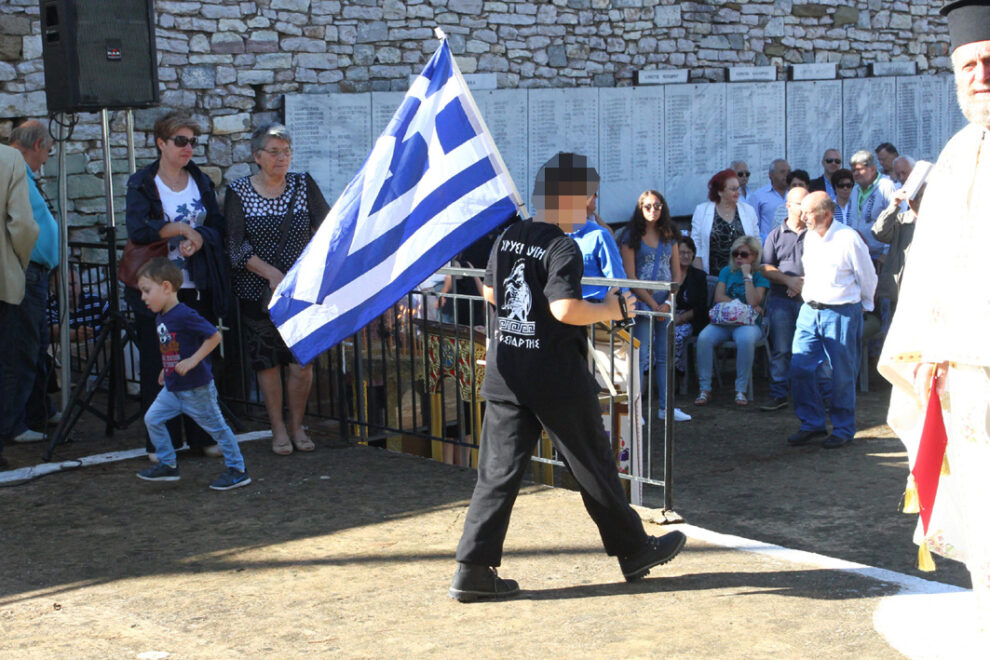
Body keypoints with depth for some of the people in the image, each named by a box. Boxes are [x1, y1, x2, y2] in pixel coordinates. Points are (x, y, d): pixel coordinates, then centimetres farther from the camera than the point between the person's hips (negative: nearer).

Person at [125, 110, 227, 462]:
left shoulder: (201, 182, 12)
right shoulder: (141, 184, 0)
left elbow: (219, 228, 6)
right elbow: (137, 229, -14)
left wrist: (199, 238, -13)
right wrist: (182, 228, -14)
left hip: (198, 288, 3)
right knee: (157, 366, 0)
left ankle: (202, 436, 17)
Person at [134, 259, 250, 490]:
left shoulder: (184, 315, -21)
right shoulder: (160, 318, 7)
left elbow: (214, 336, -23)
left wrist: (192, 361, -26)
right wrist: (166, 369, 16)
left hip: (197, 388, -9)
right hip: (173, 388, 9)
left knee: (215, 426, 2)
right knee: (152, 419, 7)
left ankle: (237, 470, 13)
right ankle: (167, 465, 19)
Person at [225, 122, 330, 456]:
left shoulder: (303, 185, 4)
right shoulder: (239, 191, -1)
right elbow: (235, 245, -7)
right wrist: (272, 274, -16)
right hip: (257, 290, -1)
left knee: (303, 362, -5)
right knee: (268, 362, 4)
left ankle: (297, 424, 16)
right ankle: (278, 428, 20)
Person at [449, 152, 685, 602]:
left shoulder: (508, 238, 8)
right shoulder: (562, 248, -15)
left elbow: (490, 292, 20)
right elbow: (566, 309, -25)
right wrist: (609, 310, -9)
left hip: (505, 372, 6)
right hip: (556, 376, -6)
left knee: (499, 471, 6)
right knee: (593, 465, 8)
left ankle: (473, 569, 1)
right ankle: (634, 551, 24)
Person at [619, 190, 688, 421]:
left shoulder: (669, 236, 12)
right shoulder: (631, 237, -2)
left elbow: (677, 274, 11)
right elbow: (630, 277, -7)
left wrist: (668, 302, -4)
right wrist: (652, 304, -11)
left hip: (666, 301, 5)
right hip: (642, 301, -5)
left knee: (665, 355, 7)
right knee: (641, 355, -8)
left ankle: (665, 406, 13)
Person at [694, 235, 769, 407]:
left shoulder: (760, 276, 4)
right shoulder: (727, 271, 15)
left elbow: (753, 301, -12)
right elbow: (719, 297, 1)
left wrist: (747, 275, -9)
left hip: (748, 323, -3)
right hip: (723, 321, 3)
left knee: (746, 339, -39)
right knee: (704, 337, -29)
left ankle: (741, 391, -27)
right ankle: (705, 389, -23)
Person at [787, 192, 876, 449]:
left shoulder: (849, 239, -12)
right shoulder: (809, 237, 9)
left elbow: (868, 278, 0)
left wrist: (863, 305, 12)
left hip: (841, 314, -6)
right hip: (809, 310, 6)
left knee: (842, 374, 1)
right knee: (800, 368, 0)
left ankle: (843, 429, 14)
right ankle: (812, 424, 12)